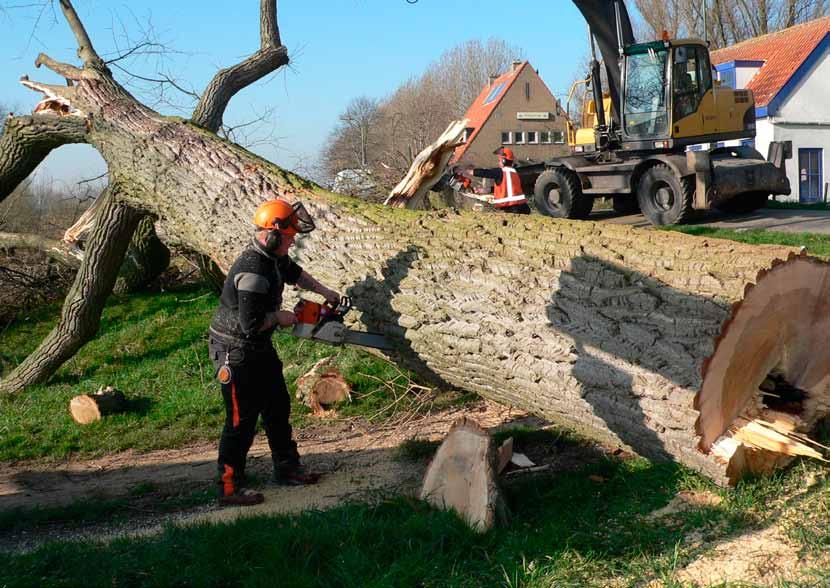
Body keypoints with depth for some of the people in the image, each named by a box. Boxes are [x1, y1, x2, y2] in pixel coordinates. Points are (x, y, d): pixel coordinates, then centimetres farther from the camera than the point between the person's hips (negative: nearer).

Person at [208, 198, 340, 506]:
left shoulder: (274, 258, 2)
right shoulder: (252, 271, -29)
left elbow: (293, 272, 26)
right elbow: (252, 323, -32)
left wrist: (326, 292, 25)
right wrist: (280, 317, -14)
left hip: (260, 348, 10)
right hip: (235, 351, -10)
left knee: (278, 408, 17)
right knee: (242, 419, -3)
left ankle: (287, 468, 30)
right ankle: (230, 487, 7)